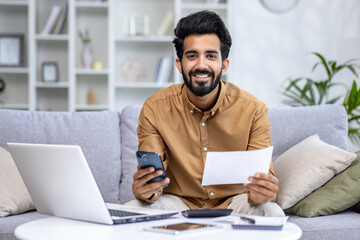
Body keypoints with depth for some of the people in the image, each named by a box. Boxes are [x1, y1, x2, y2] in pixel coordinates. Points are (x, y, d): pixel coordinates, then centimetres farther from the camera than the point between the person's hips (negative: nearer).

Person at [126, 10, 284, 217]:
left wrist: (260, 194, -40)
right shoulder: (155, 109, -9)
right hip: (178, 201, 1)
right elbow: (150, 176, -12)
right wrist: (144, 190, -39)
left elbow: (262, 178, -14)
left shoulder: (253, 110, -11)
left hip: (233, 202, 0)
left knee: (272, 213, -32)